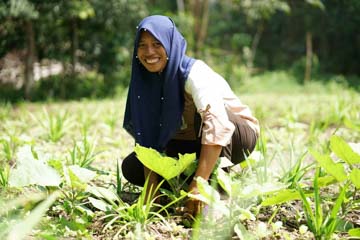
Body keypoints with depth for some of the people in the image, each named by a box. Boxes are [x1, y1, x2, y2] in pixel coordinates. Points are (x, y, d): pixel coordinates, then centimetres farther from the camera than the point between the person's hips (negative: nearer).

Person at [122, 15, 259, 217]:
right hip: (192, 144, 6)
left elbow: (217, 125, -43)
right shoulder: (145, 79, -10)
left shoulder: (193, 72, -29)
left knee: (205, 113, -37)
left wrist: (198, 185, -50)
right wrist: (151, 189, -23)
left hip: (236, 136, -5)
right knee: (131, 167, -9)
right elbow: (147, 136, -11)